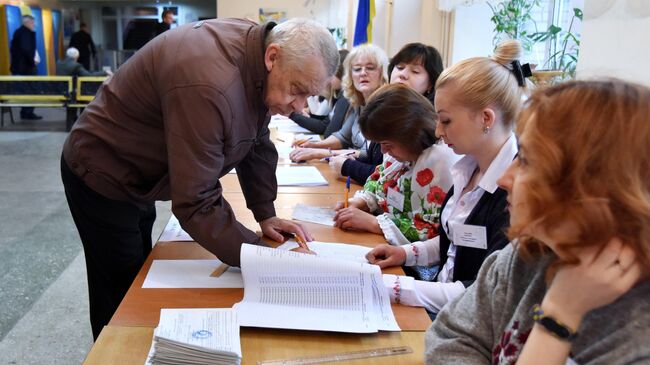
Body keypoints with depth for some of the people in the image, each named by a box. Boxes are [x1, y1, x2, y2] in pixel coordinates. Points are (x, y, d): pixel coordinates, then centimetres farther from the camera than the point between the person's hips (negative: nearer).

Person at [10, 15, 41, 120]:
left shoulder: (18, 32, 16)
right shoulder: (27, 32, -14)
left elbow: (13, 48, 19)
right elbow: (26, 49, -25)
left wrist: (16, 60, 19)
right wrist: (32, 61, -14)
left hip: (18, 65, 9)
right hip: (26, 66, -9)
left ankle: (24, 112, 17)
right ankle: (28, 112, -2)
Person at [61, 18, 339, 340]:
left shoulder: (257, 55, -11)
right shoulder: (210, 86, -39)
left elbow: (257, 143, 0)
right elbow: (196, 203, -36)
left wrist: (265, 214, -5)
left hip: (137, 174, 9)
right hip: (102, 177, -8)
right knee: (122, 298, 6)